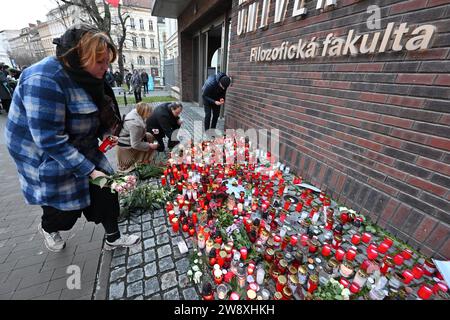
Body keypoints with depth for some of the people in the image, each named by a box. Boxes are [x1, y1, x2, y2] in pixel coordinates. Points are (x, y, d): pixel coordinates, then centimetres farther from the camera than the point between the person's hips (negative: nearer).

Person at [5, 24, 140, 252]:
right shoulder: (45, 80, -27)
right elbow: (50, 140, -28)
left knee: (106, 190, 6)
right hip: (49, 159, -7)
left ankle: (113, 238, 25)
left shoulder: (83, 75, 1)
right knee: (67, 209, 8)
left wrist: (103, 134, -3)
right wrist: (89, 170, -26)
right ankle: (47, 228, 46)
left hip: (81, 148, 7)